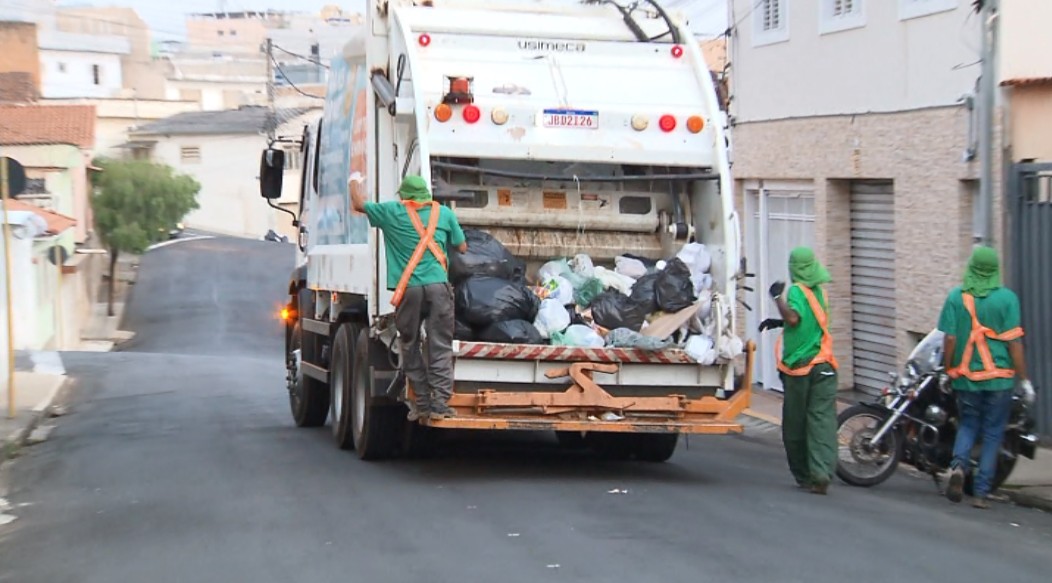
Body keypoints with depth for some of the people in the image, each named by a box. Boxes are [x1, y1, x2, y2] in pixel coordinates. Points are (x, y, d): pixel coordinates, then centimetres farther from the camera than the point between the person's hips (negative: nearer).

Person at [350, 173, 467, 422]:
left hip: (408, 289, 0)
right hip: (438, 285, 1)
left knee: (410, 347, 11)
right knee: (440, 347, 2)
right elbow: (462, 247, 18)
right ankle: (440, 403, -3)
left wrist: (354, 181, 43)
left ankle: (422, 402, 9)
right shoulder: (444, 213, 10)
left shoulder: (391, 212, 7)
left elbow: (359, 204, 23)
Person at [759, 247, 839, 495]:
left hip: (799, 366, -5)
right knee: (823, 419, -5)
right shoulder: (819, 291, 12)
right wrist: (779, 323, 23)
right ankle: (821, 473, -19)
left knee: (796, 424, 8)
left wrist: (778, 297, -15)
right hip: (823, 365, 5)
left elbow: (793, 318, -26)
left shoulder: (796, 290, -9)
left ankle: (803, 475, 14)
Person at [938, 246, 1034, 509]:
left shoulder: (956, 297, -2)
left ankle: (959, 464, -9)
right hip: (999, 377, -2)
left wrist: (948, 371, 8)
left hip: (965, 377, 2)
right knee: (992, 433, 8)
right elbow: (1014, 342, -8)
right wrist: (1024, 379, -2)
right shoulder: (1006, 298, -7)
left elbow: (950, 339, -4)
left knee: (968, 424, 19)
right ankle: (981, 493, 6)